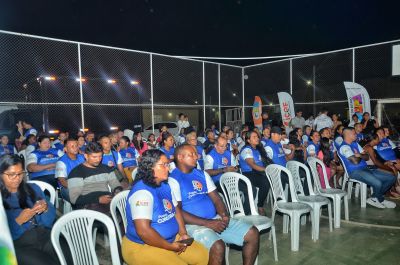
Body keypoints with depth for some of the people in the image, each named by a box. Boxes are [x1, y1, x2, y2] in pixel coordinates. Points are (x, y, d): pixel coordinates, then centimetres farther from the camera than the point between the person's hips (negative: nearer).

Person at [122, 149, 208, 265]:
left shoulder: (165, 185, 5)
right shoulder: (142, 192, -24)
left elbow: (176, 209, 15)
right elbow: (143, 231, -29)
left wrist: (183, 233, 1)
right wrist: (170, 247, -18)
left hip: (171, 238, 8)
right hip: (142, 246, -8)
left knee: (203, 255, 2)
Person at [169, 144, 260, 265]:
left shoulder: (202, 174, 14)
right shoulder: (173, 180, -8)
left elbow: (216, 198, 14)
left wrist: (224, 215, -7)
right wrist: (207, 223, -18)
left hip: (215, 219, 7)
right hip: (193, 224, -7)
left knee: (253, 234, -1)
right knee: (218, 246, -33)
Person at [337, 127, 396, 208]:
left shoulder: (355, 144, 18)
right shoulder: (344, 147, -12)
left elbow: (367, 157, 14)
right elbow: (355, 161, -20)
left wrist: (360, 155, -8)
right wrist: (359, 156, 2)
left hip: (365, 169, 10)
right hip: (355, 171, -10)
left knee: (391, 178, 2)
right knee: (378, 183, -29)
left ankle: (374, 198, 5)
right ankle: (381, 200, 5)